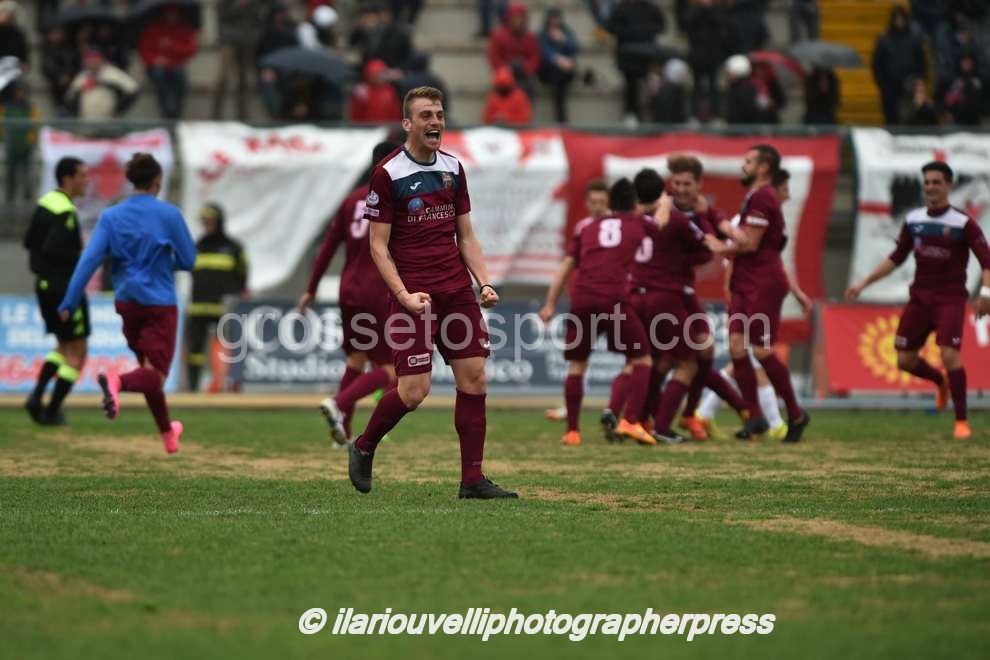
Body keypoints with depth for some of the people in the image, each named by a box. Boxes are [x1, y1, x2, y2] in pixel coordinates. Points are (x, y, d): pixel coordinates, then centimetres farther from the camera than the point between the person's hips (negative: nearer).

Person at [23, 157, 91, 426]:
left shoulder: (44, 204, 9)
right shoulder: (66, 212, -19)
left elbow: (29, 242, 15)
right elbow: (52, 248, -28)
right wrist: (81, 258, -15)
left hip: (45, 285, 9)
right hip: (66, 287, -9)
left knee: (64, 348, 21)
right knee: (77, 354, 3)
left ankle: (37, 396, 5)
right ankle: (52, 411, 1)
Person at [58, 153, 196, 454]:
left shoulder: (110, 217, -1)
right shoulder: (168, 214, -8)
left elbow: (89, 260, -9)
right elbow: (188, 260, -4)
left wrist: (69, 303, -9)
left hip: (127, 302, 5)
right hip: (159, 304, -5)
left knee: (149, 369, 21)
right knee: (155, 375, -8)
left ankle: (168, 434, 32)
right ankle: (117, 381, -40)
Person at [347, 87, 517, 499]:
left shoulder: (453, 168, 12)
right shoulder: (388, 173, -6)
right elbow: (378, 244, -6)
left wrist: (484, 282, 3)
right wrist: (404, 295, -16)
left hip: (457, 291, 6)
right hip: (414, 295, -6)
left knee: (474, 379, -1)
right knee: (414, 390, -10)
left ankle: (472, 479, 4)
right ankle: (363, 449, 15)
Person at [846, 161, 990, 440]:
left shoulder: (963, 223, -9)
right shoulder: (913, 220, 5)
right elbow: (896, 258, 16)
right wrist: (864, 283, 13)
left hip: (950, 299, -5)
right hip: (919, 297, 5)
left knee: (949, 355, -20)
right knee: (905, 360, 4)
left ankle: (961, 421, -8)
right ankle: (941, 382, 37)